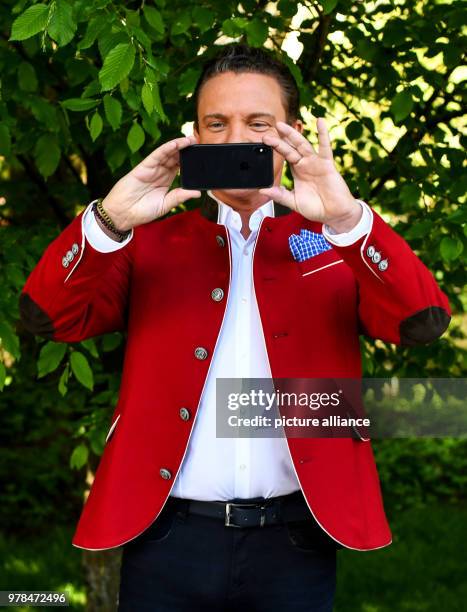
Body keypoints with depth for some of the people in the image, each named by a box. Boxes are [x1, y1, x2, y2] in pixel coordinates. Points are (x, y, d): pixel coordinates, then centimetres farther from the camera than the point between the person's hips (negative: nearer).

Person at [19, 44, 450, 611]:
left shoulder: (338, 244, 7)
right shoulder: (149, 244, 9)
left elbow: (424, 322, -9)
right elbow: (47, 316, -4)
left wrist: (349, 218, -23)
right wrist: (109, 220, -20)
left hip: (293, 543, 0)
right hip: (168, 538, 1)